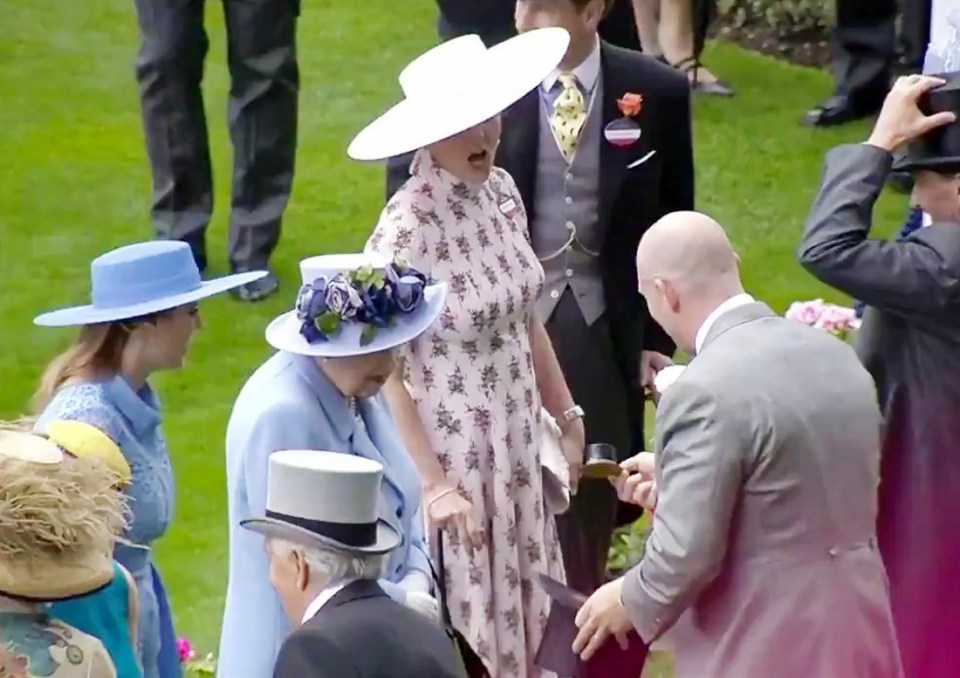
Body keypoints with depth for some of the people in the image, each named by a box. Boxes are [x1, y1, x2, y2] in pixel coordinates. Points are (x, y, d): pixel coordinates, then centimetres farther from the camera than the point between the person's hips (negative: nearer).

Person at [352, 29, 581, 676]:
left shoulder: (501, 193, -1)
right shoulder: (407, 228, -22)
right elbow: (384, 373, -19)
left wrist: (567, 416, 14)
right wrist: (435, 485, -19)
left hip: (517, 441, 7)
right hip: (451, 451, -7)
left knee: (525, 614, 17)